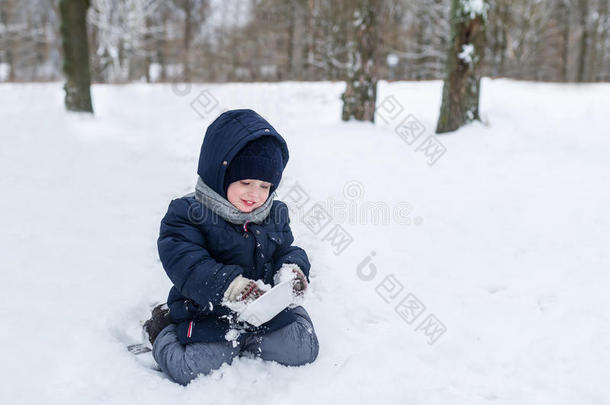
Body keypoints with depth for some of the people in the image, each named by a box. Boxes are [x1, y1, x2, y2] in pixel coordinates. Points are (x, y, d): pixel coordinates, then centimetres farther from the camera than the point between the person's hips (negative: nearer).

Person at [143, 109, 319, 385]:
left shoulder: (274, 214, 7)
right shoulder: (187, 214, -12)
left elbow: (287, 251, 12)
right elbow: (185, 264, -23)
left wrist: (293, 268, -14)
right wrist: (228, 284, -37)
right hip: (208, 311, -5)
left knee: (301, 348, -10)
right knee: (197, 369, -22)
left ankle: (241, 340, 14)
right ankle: (164, 333, 12)